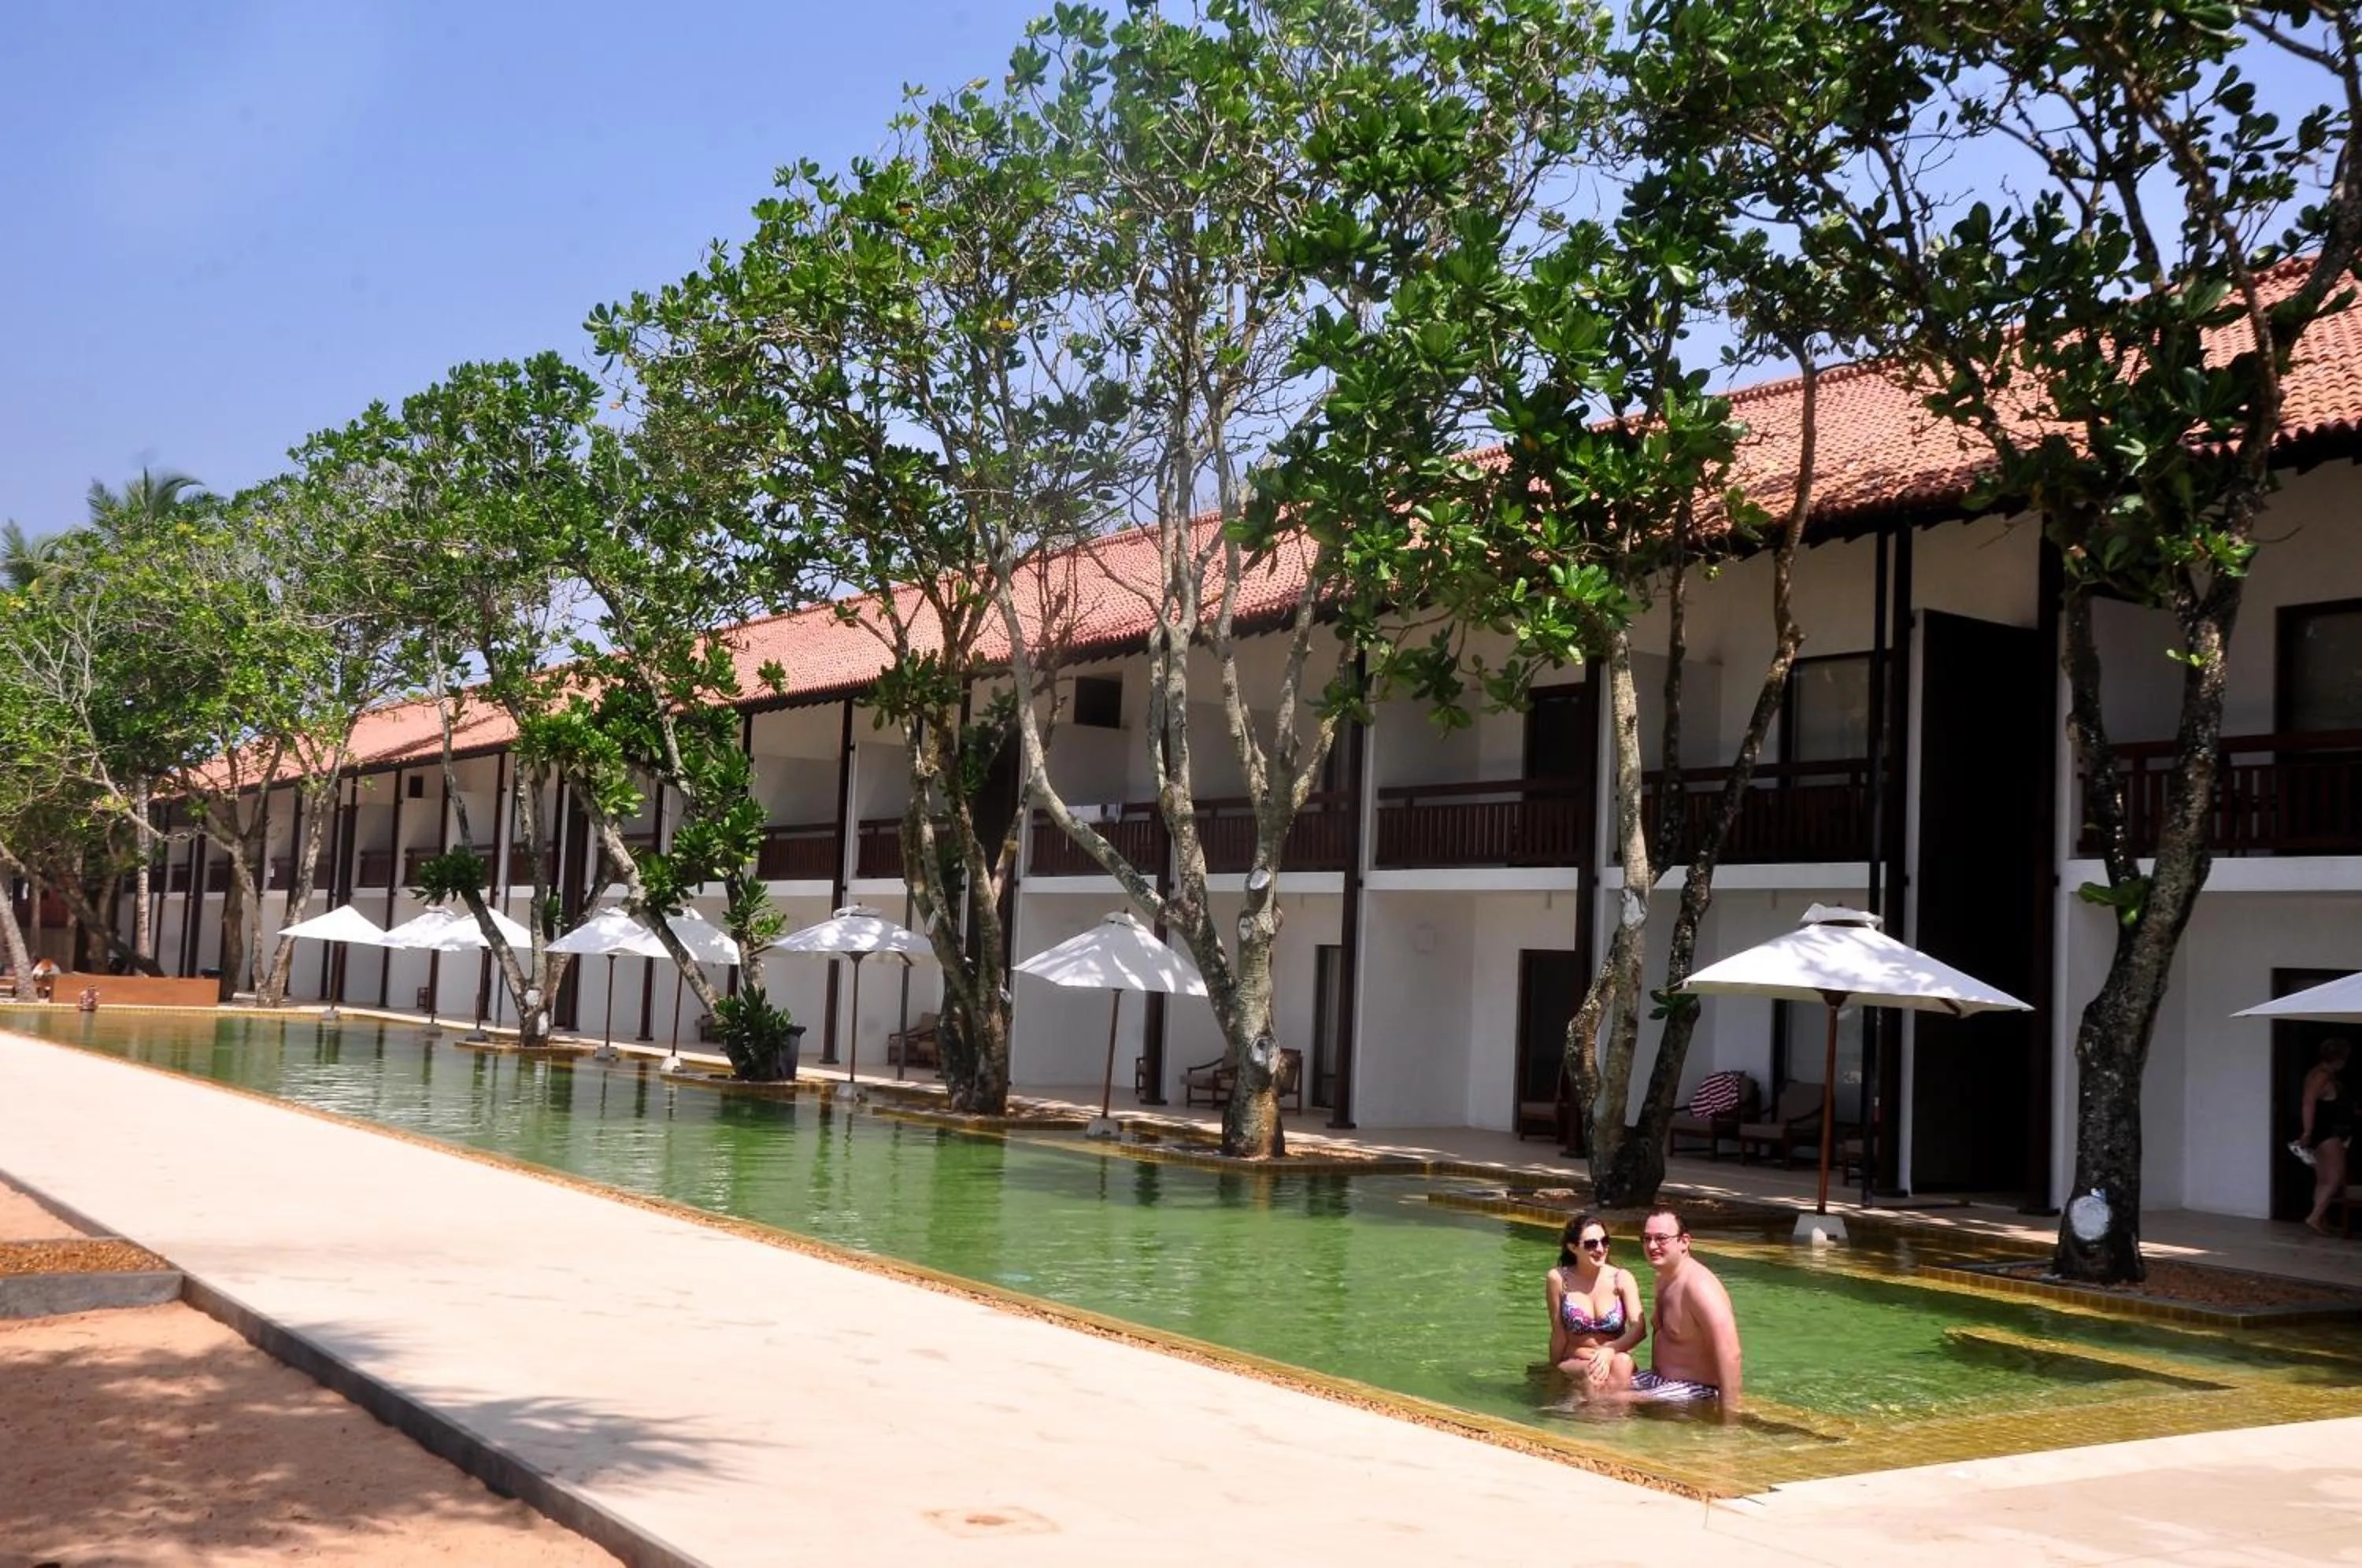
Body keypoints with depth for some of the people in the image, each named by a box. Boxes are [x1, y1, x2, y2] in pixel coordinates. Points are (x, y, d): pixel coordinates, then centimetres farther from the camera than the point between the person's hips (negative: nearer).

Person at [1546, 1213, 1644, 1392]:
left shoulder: (1621, 1278, -2)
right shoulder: (1559, 1279, -5)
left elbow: (1639, 1329, -13)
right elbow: (1558, 1333, 0)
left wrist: (1610, 1350, -30)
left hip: (1617, 1362, 1)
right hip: (1574, 1363, -1)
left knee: (1622, 1362, -32)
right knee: (1594, 1373, -34)